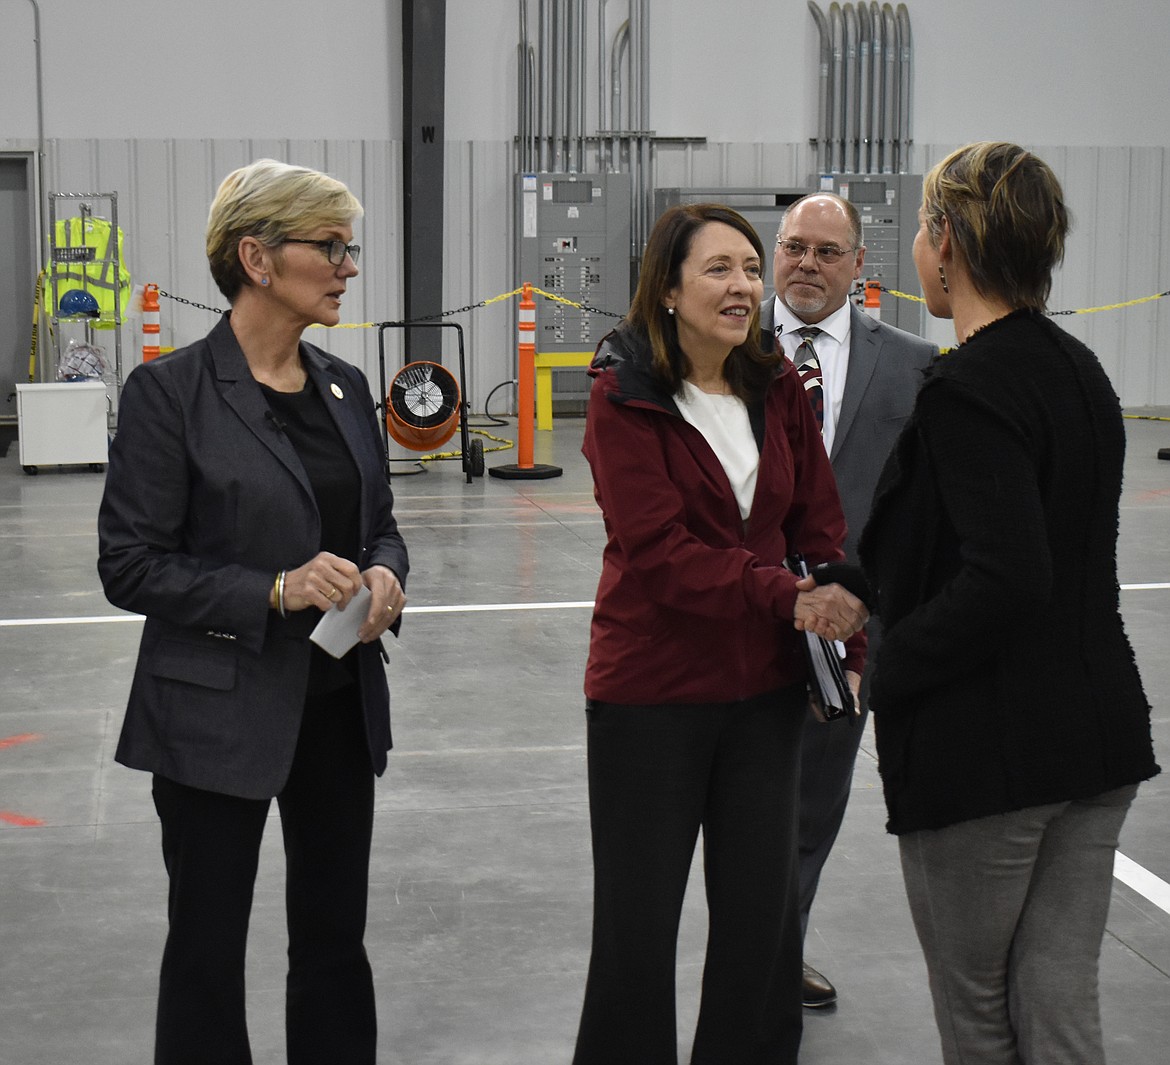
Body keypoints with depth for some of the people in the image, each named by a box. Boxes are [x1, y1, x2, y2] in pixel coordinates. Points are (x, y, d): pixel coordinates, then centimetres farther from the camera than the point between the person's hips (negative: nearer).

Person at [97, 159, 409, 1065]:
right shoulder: (171, 392, -12)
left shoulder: (345, 387, 7)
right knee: (208, 947, 7)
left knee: (335, 937, 14)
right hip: (221, 713, -6)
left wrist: (383, 575, -6)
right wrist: (274, 590, -22)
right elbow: (131, 566, -13)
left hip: (339, 704, 6)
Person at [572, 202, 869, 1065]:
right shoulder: (624, 397, -11)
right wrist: (788, 597, -25)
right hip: (650, 692, -4)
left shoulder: (778, 388, 4)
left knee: (764, 912, 12)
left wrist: (851, 646, -5)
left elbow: (819, 527, 7)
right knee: (637, 923, 7)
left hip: (765, 687, 5)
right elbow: (658, 551, -18)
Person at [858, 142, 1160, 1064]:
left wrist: (881, 673, -14)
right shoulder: (1081, 370, 9)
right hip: (1099, 737, 7)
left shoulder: (966, 390, -17)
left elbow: (1006, 580, -27)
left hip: (985, 748, -7)